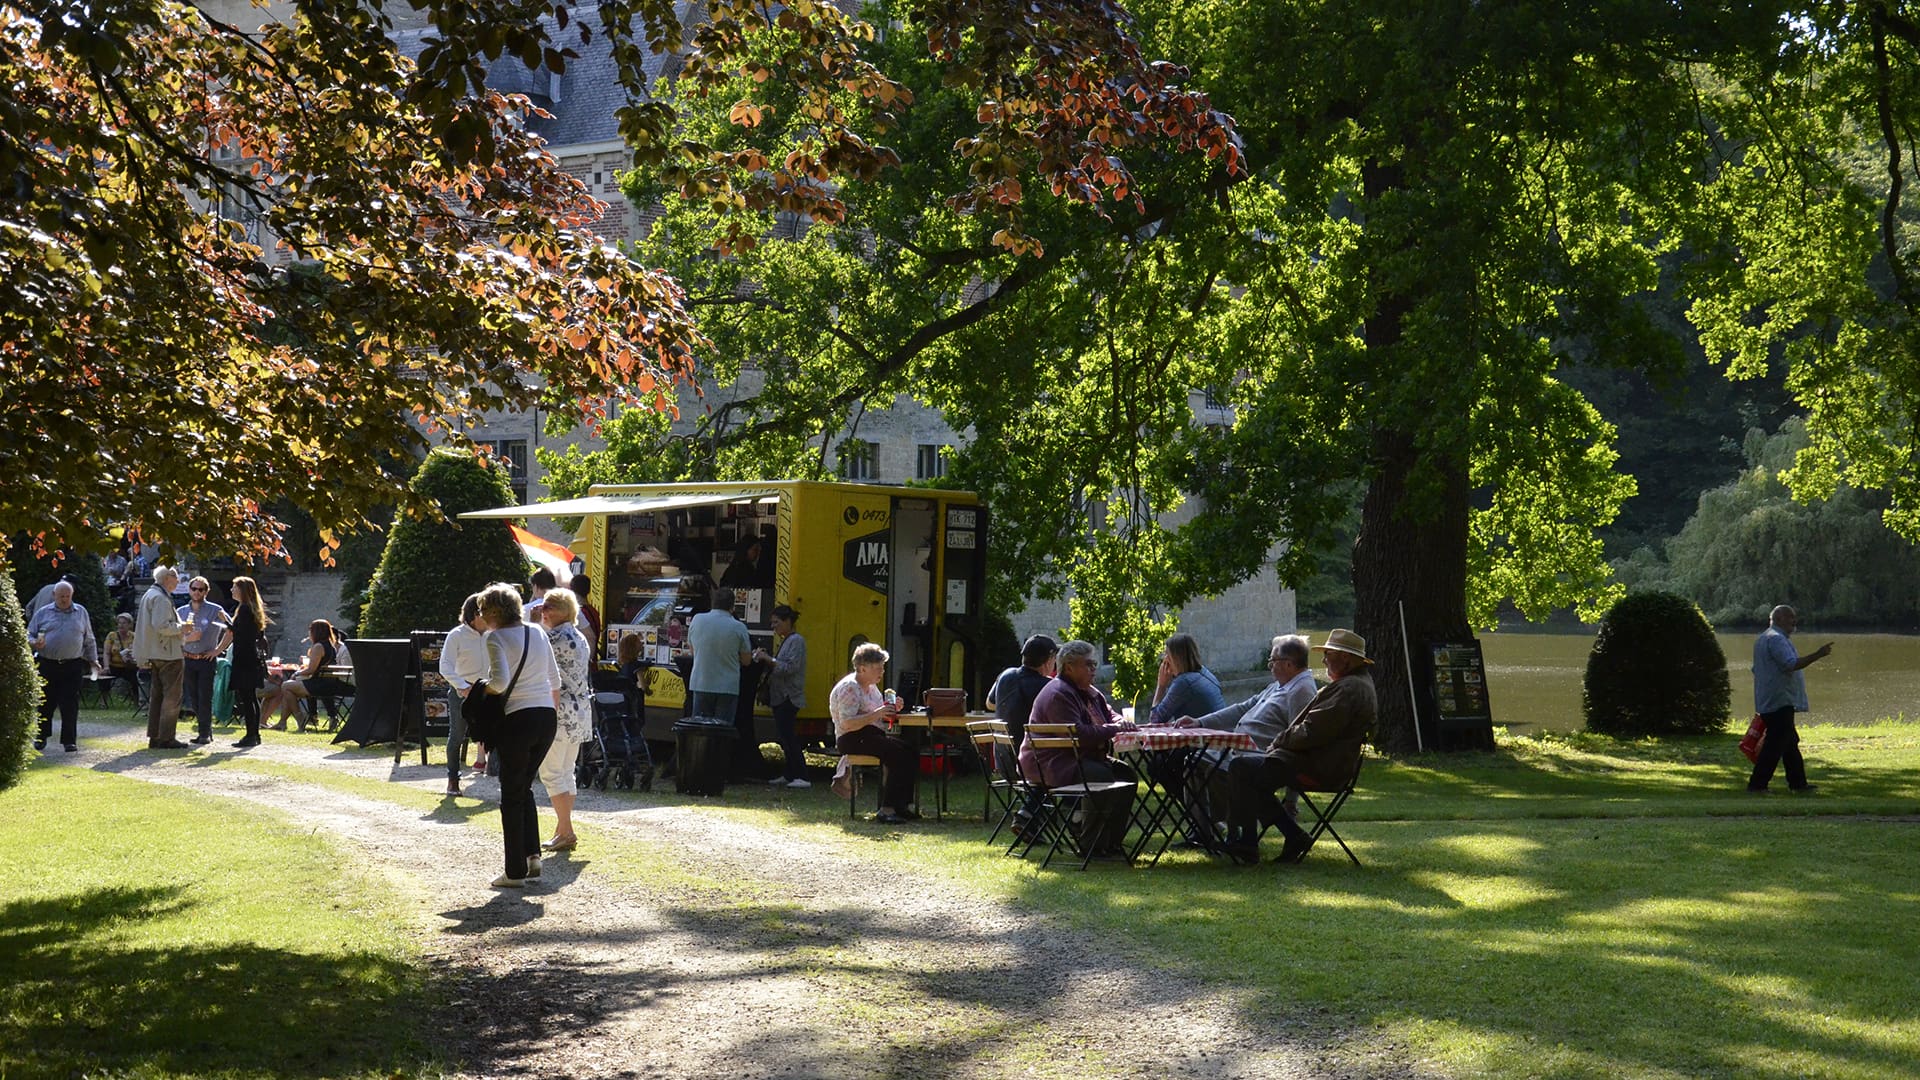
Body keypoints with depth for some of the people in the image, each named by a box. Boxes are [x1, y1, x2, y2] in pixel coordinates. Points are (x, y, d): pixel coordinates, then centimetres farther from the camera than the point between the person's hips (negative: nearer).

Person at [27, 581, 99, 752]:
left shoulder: (81, 613, 11)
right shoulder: (43, 613, 8)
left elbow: (89, 640, 15)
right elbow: (29, 634, 10)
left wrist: (92, 660, 11)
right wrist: (34, 642, -13)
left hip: (72, 667, 0)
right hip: (48, 665, 0)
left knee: (70, 704, -5)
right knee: (46, 703, 7)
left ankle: (69, 740, -1)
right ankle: (41, 736, 24)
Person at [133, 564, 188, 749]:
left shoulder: (149, 595, 17)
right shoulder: (161, 598, -15)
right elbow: (161, 626, -25)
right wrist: (181, 628, -12)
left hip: (153, 655, 11)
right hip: (168, 654, -11)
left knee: (156, 696, 13)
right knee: (171, 697, -7)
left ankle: (154, 737, 16)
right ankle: (166, 738, -7)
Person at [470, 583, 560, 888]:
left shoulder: (496, 638, -9)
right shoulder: (537, 634, 12)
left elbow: (500, 682, -22)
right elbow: (555, 681, 16)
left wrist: (477, 691, -3)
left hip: (517, 719, -6)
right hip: (547, 717, 6)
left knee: (511, 796, 4)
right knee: (525, 788, 20)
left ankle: (515, 872, 5)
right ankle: (532, 854, 11)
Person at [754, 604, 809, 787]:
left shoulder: (796, 641, -11)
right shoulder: (786, 641, 18)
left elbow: (790, 667, -20)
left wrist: (769, 659, -17)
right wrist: (766, 658, 5)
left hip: (789, 697, -10)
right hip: (781, 697, 10)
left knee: (788, 736, -13)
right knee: (784, 737, 11)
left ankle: (801, 777, -13)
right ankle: (789, 774, 17)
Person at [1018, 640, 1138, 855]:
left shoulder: (1090, 692, 16)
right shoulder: (1057, 694, -18)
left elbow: (1109, 714, 24)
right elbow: (1076, 733, -28)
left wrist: (1121, 723, -2)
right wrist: (1113, 729, -22)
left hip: (1080, 757, 11)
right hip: (1049, 763, -10)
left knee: (1126, 773, -4)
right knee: (1102, 776, -30)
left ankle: (1112, 841, 1)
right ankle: (1090, 844, -21)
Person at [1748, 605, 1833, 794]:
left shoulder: (1764, 638, 19)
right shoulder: (1776, 639, -16)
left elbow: (1756, 670, 27)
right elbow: (1791, 664, -28)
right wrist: (1817, 655, -27)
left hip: (1770, 701, 11)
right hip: (1779, 701, -11)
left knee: (1790, 742, 16)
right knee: (1775, 744, -9)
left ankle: (1798, 783, 21)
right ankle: (1757, 784, -8)